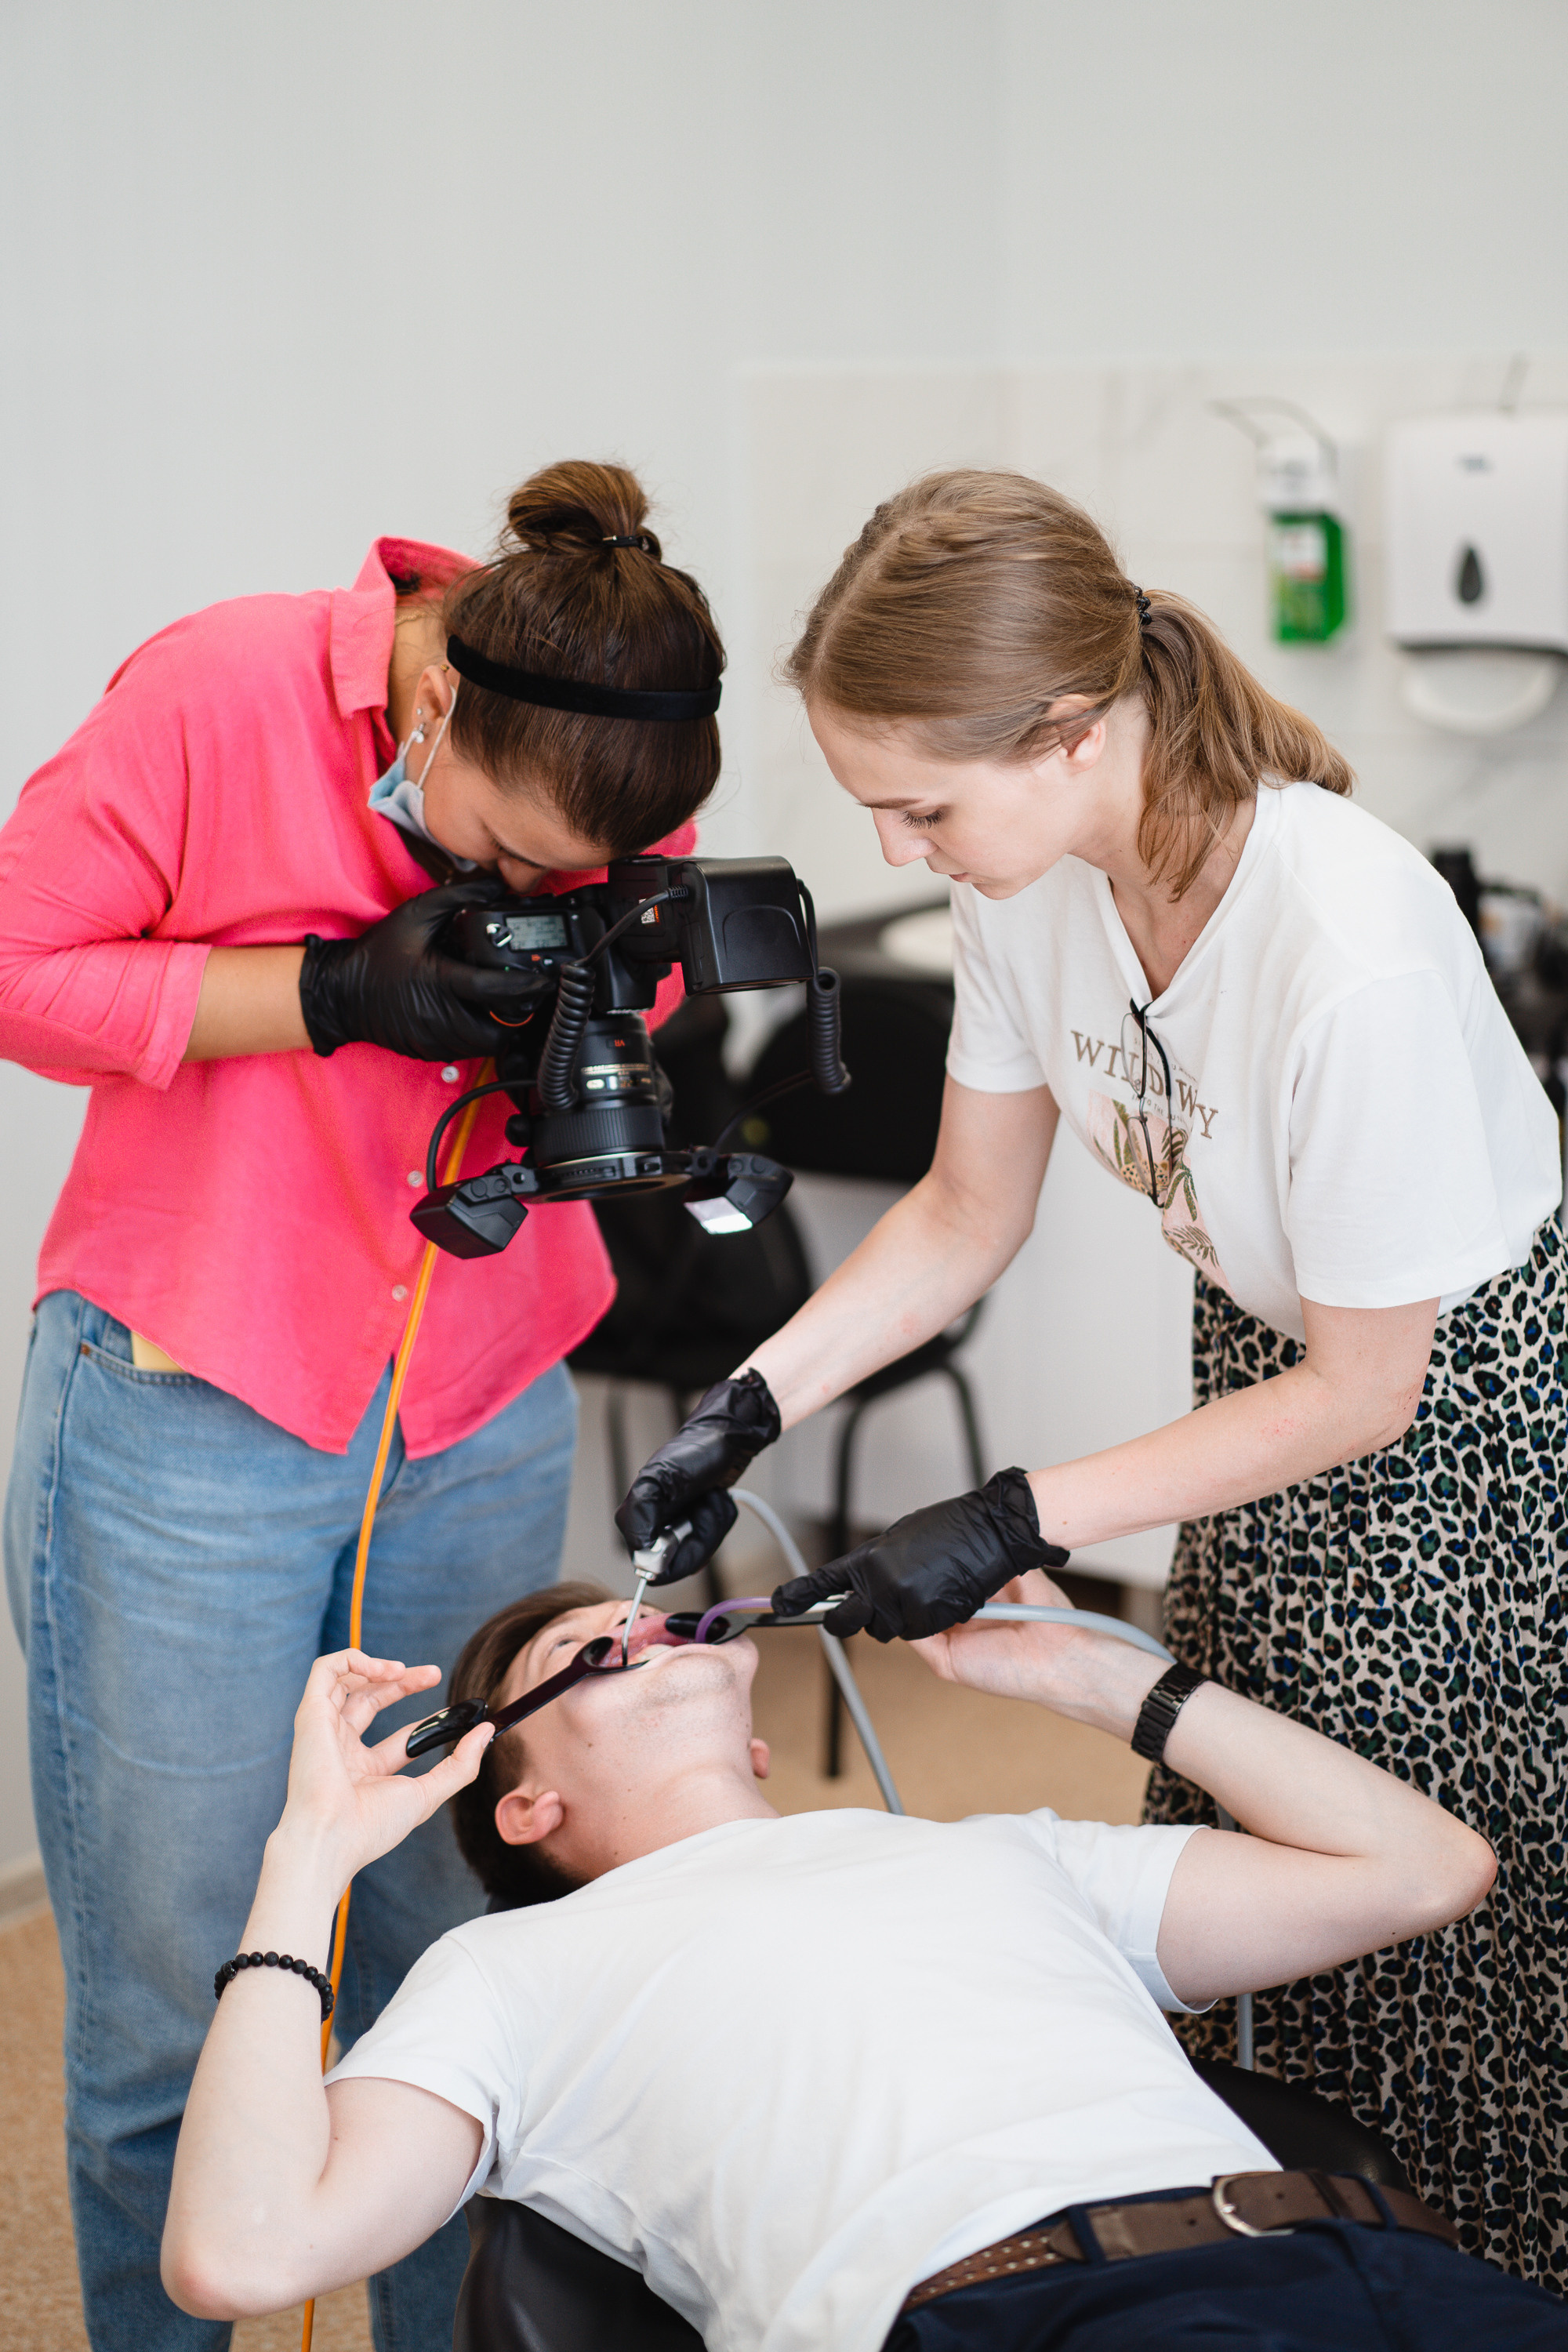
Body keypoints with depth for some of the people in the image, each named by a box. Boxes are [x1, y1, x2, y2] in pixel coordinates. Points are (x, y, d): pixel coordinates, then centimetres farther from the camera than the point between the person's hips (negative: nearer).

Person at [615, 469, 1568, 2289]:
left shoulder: (1355, 961, -36)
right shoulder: (1027, 875, -14)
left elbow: (1359, 1393, -23)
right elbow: (966, 1216, 2)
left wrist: (1014, 1527, -22)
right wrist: (746, 1409, -9)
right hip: (1264, 1367, 7)